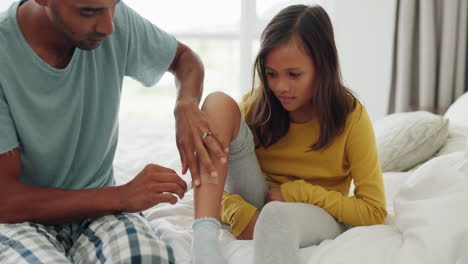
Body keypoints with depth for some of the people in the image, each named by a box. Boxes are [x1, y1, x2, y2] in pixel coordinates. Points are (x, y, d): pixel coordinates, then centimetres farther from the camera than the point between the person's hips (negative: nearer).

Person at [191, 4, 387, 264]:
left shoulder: (351, 116, -10)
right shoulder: (255, 104, -4)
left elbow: (374, 212, -10)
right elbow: (211, 181, -7)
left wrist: (297, 191, -15)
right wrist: (243, 215, -28)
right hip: (253, 208, 4)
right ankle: (204, 235, -38)